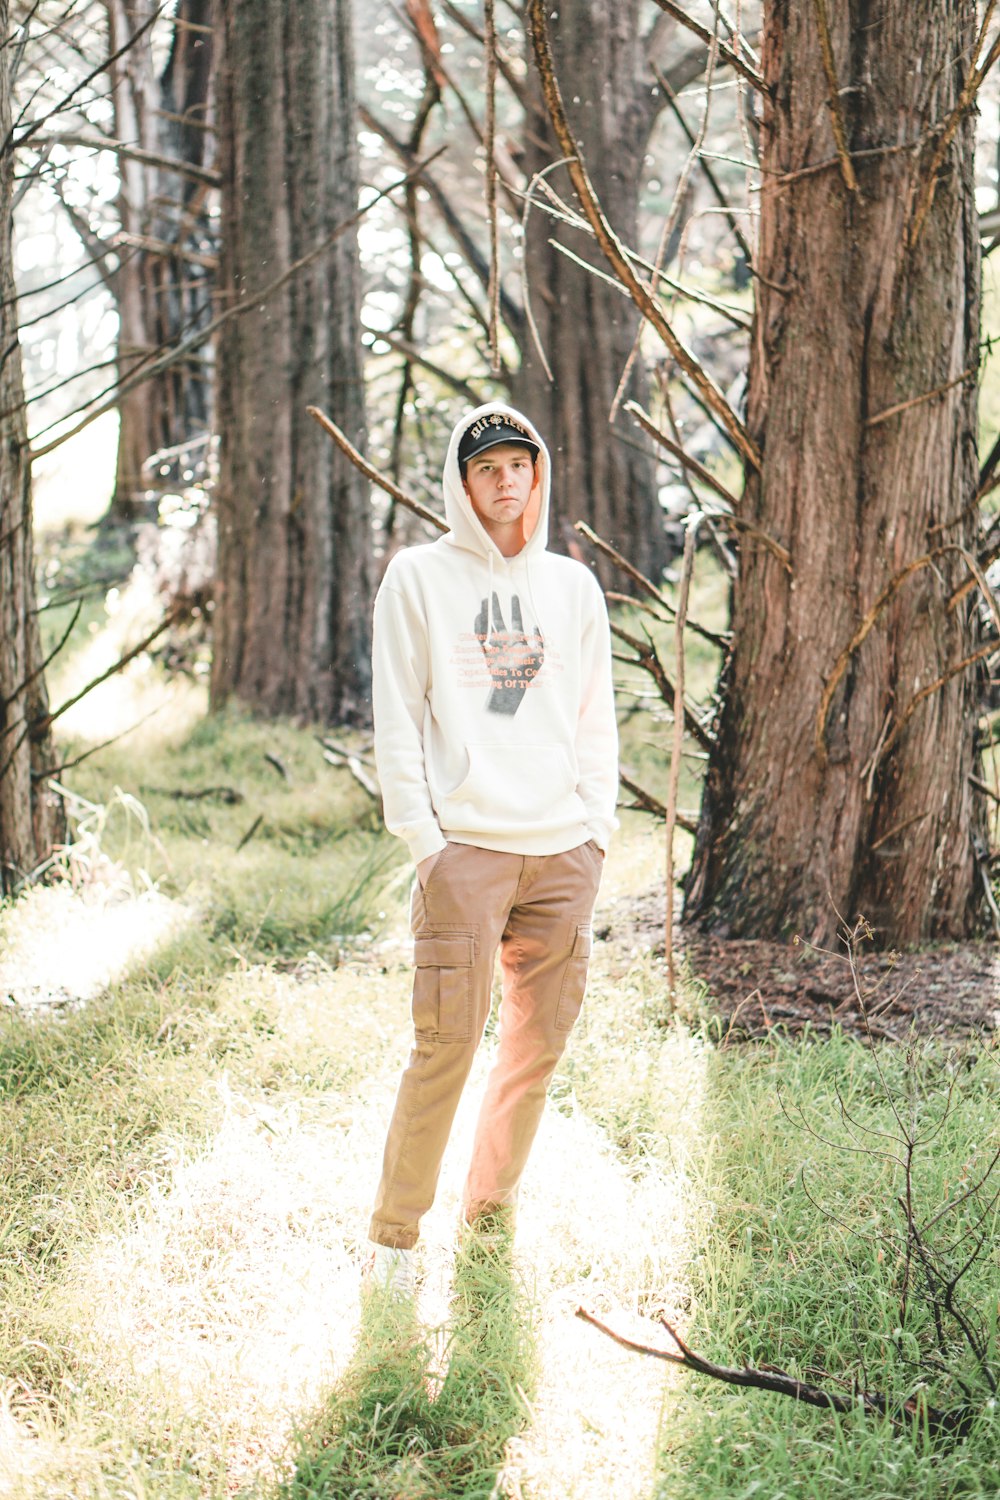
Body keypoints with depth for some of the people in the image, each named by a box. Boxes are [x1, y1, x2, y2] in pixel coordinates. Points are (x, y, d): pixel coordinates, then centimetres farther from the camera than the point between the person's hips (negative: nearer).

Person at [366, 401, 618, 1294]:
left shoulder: (574, 585, 14)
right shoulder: (419, 578, 3)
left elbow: (596, 719, 17)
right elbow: (398, 719, 0)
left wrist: (598, 827, 7)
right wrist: (421, 837, -8)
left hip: (564, 852, 4)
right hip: (465, 851, -4)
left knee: (539, 1046, 6)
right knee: (447, 1050, -8)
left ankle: (492, 1211, 21)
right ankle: (396, 1232, 4)